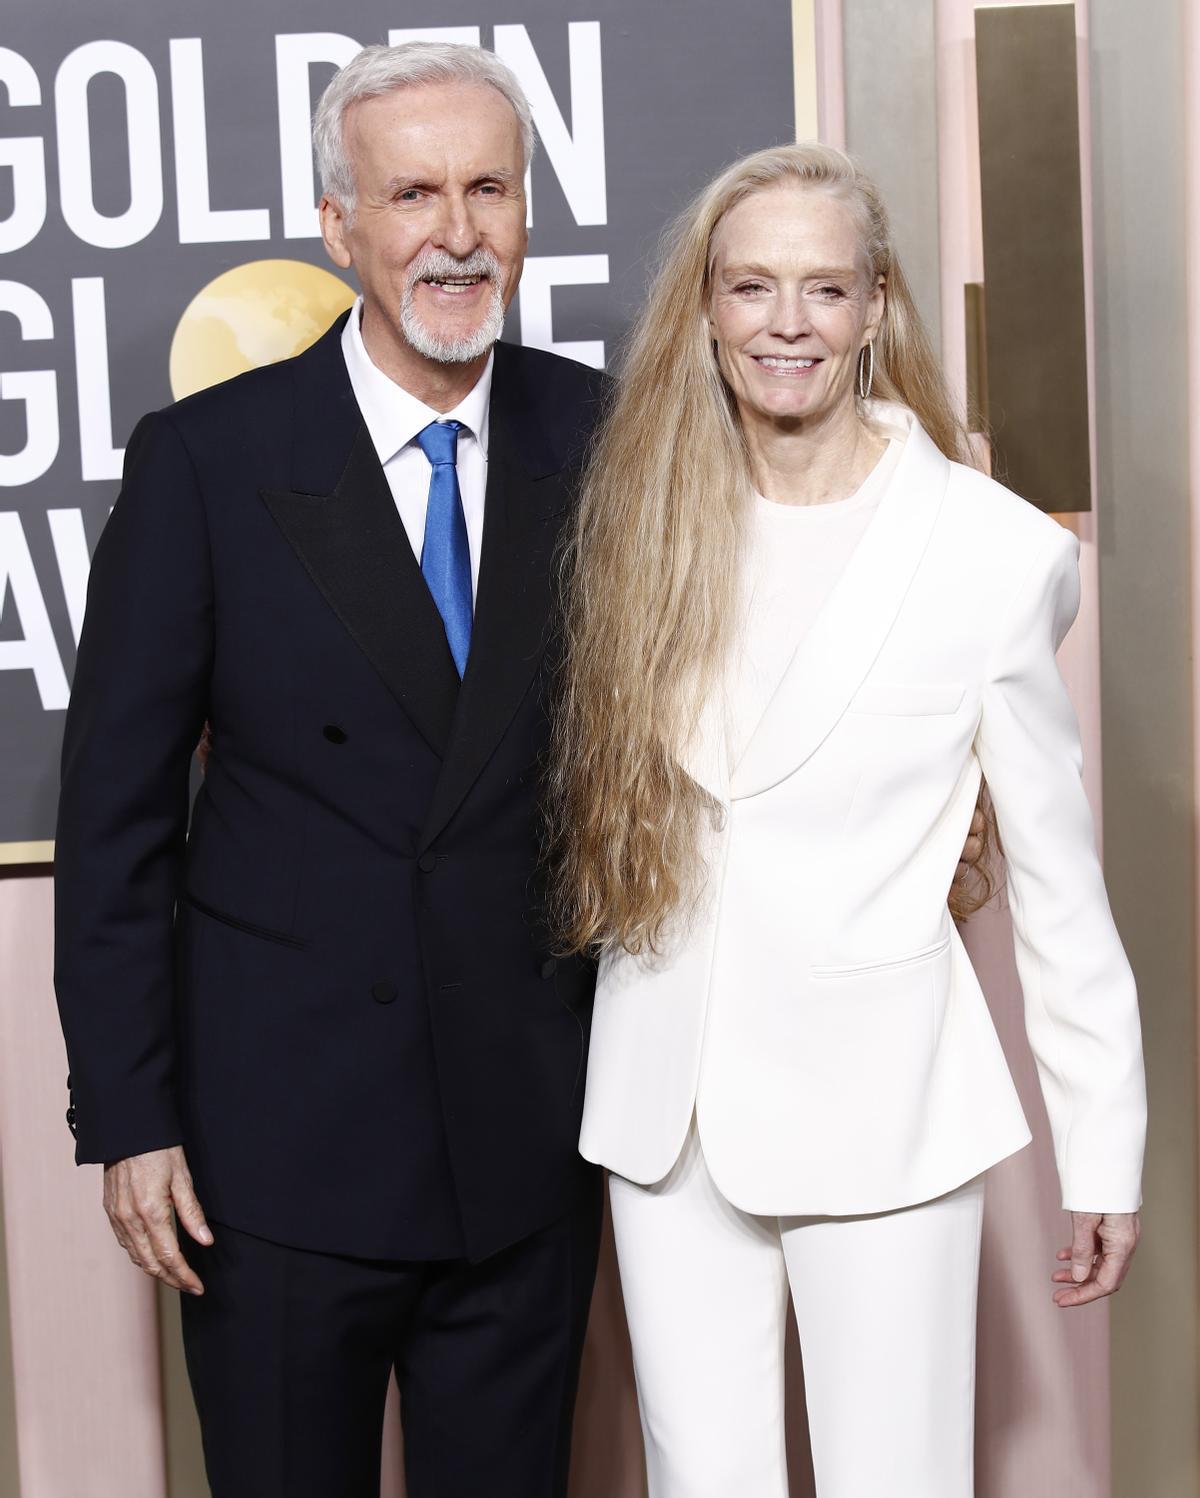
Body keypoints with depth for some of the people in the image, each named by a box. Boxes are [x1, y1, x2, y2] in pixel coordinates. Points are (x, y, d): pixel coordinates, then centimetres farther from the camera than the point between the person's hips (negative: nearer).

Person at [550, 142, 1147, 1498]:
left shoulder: (996, 552, -9)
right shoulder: (640, 522, 2)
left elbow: (1057, 878, -3)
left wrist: (1105, 1157, 0)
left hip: (880, 1098, -3)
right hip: (666, 1095, 3)